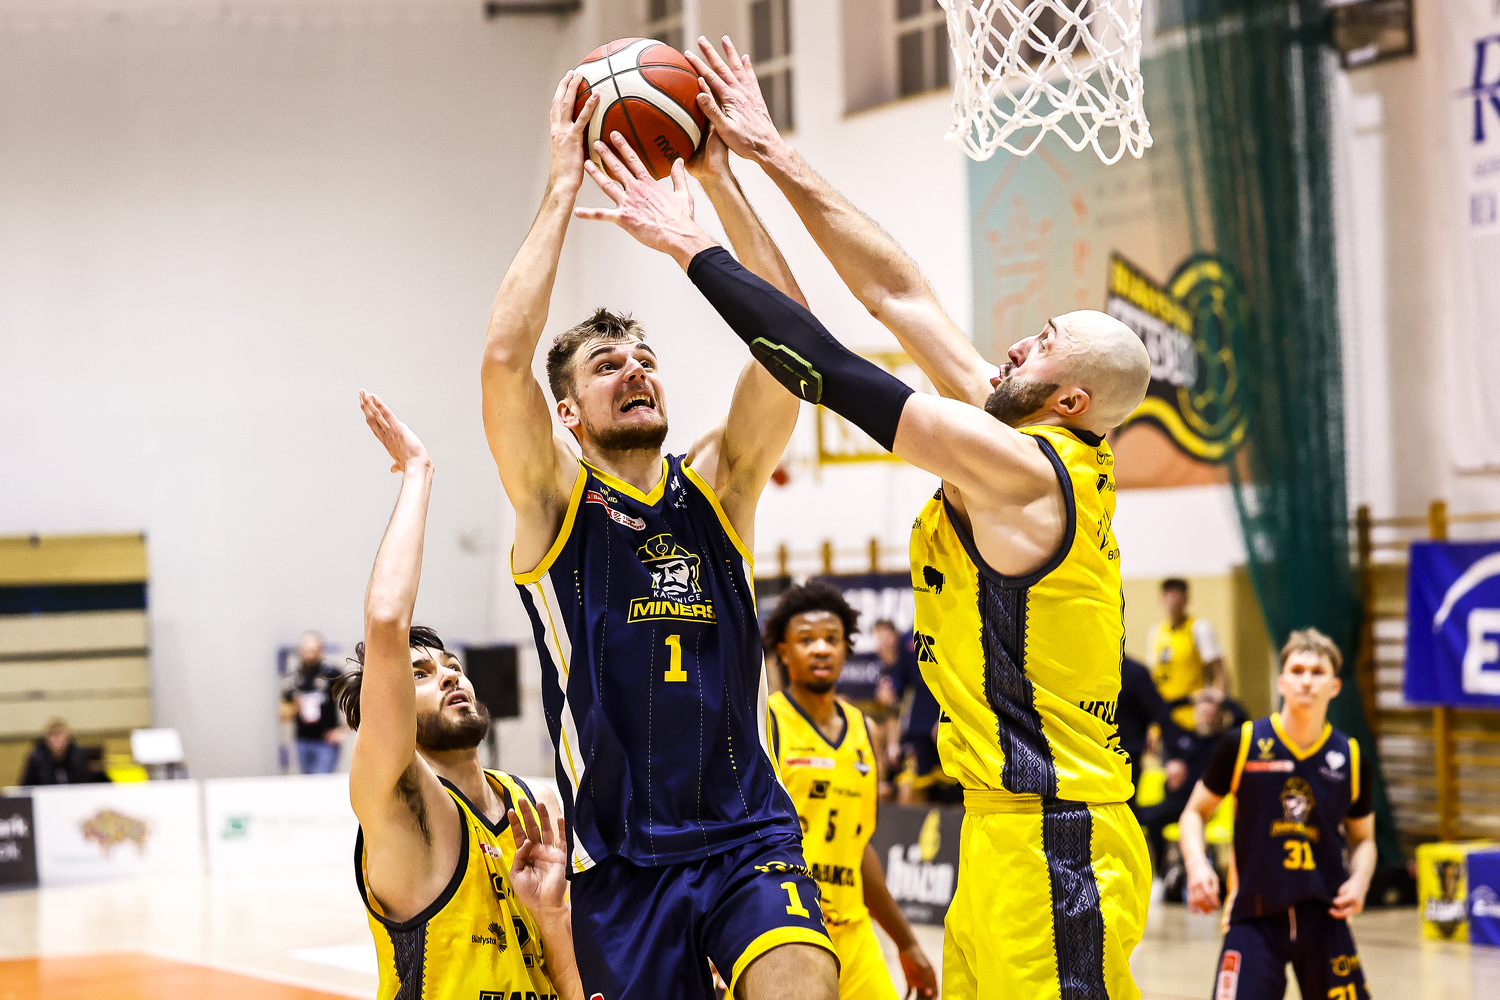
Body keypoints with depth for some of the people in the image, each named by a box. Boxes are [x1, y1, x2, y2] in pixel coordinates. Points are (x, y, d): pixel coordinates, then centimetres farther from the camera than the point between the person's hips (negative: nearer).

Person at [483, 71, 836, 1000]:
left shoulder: (717, 483, 8)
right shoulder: (553, 498, 1)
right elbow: (505, 358, -16)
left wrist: (718, 176, -9)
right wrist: (566, 182, -13)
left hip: (750, 836, 1)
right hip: (623, 861, -1)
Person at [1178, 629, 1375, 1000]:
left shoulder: (1351, 759, 4)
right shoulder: (1242, 744, -3)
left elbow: (1362, 839, 17)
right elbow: (1194, 813, 7)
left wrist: (1359, 882, -4)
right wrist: (1197, 865, -12)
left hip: (1323, 918, 3)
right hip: (1254, 916, -2)